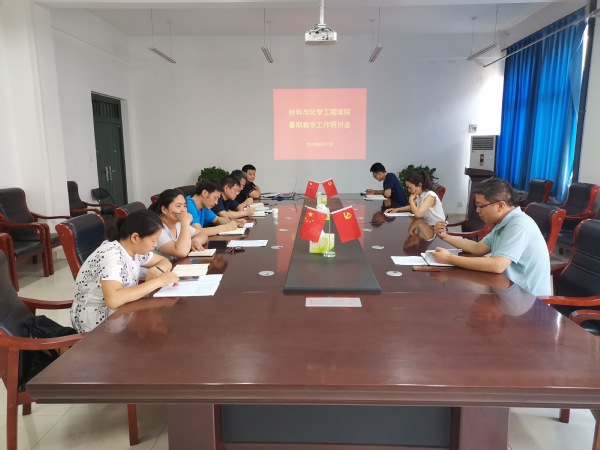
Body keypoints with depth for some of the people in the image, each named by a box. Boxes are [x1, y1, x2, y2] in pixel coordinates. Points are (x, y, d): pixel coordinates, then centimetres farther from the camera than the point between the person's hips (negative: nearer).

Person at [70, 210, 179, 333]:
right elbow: (113, 299, -42)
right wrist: (158, 281, -37)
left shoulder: (134, 249, -3)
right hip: (95, 318, -7)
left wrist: (156, 270, -14)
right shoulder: (111, 255, -27)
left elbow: (165, 261, 10)